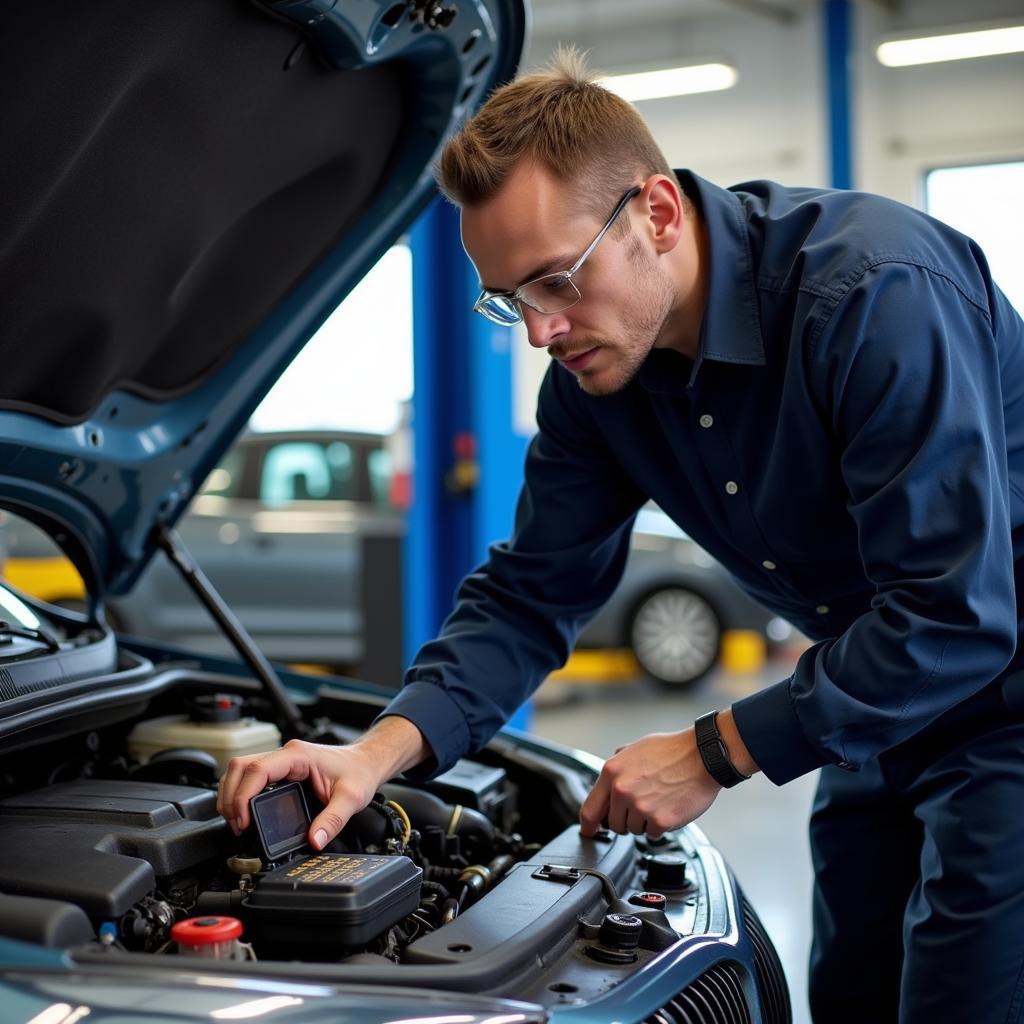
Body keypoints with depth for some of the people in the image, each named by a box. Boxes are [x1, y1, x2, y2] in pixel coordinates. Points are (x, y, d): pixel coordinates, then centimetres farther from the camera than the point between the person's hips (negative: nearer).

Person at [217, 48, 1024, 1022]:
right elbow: (529, 597, -1)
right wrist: (379, 750, -17)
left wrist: (716, 751, -25)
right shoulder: (591, 374, -7)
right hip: (879, 718, 7)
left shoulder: (877, 292, -30)